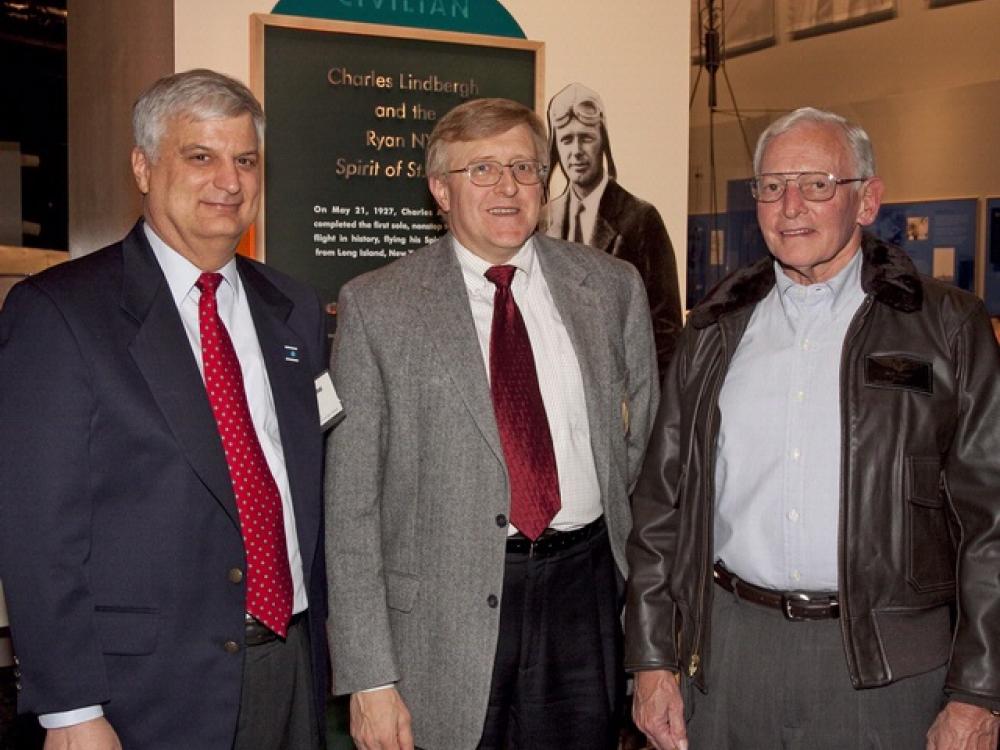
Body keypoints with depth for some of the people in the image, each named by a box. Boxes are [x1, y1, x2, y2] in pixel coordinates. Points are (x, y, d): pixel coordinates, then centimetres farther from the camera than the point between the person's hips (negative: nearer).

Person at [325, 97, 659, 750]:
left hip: (587, 597, 3)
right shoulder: (377, 308, -4)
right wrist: (370, 677, -9)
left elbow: (646, 433, 16)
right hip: (443, 616, -2)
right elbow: (350, 503, -6)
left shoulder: (613, 288, 4)